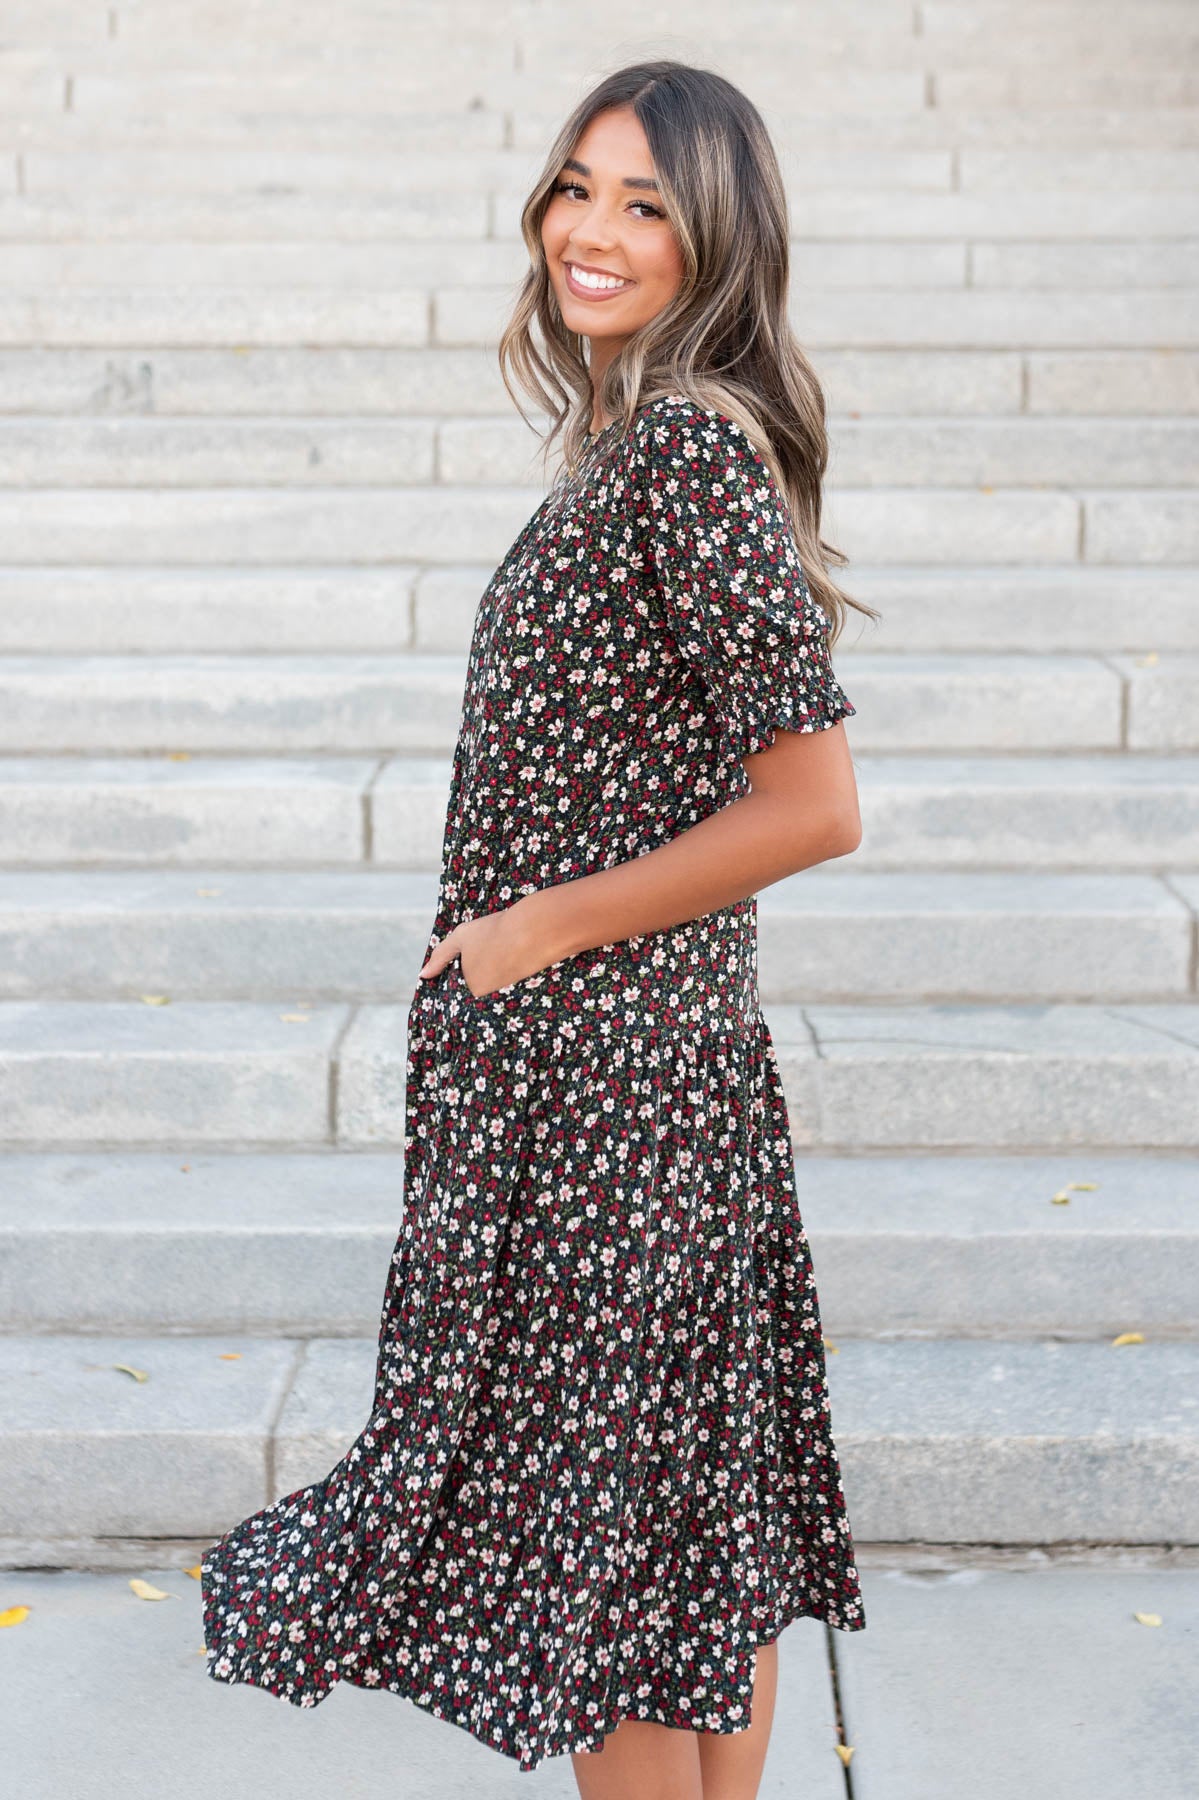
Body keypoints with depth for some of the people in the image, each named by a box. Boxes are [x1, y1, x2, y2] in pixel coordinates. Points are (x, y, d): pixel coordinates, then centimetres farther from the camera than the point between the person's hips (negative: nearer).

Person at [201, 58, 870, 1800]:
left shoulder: (696, 454, -18)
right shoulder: (636, 445, 11)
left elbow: (812, 807, -22)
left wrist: (543, 929, -15)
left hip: (607, 1083, -9)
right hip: (666, 1063, 9)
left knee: (598, 1539, 4)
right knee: (703, 1521, 18)